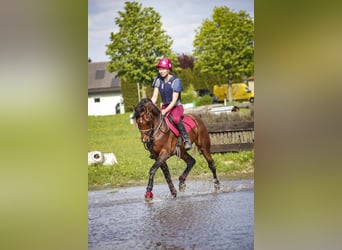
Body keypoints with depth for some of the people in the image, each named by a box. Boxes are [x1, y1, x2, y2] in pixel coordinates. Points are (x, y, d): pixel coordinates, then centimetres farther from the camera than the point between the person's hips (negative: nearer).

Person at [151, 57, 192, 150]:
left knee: (176, 119, -37)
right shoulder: (158, 80, 0)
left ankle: (186, 139, -27)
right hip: (165, 106, 6)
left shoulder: (175, 81, -16)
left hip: (176, 106, -6)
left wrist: (166, 110, -32)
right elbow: (154, 97, -1)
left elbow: (174, 100, -20)